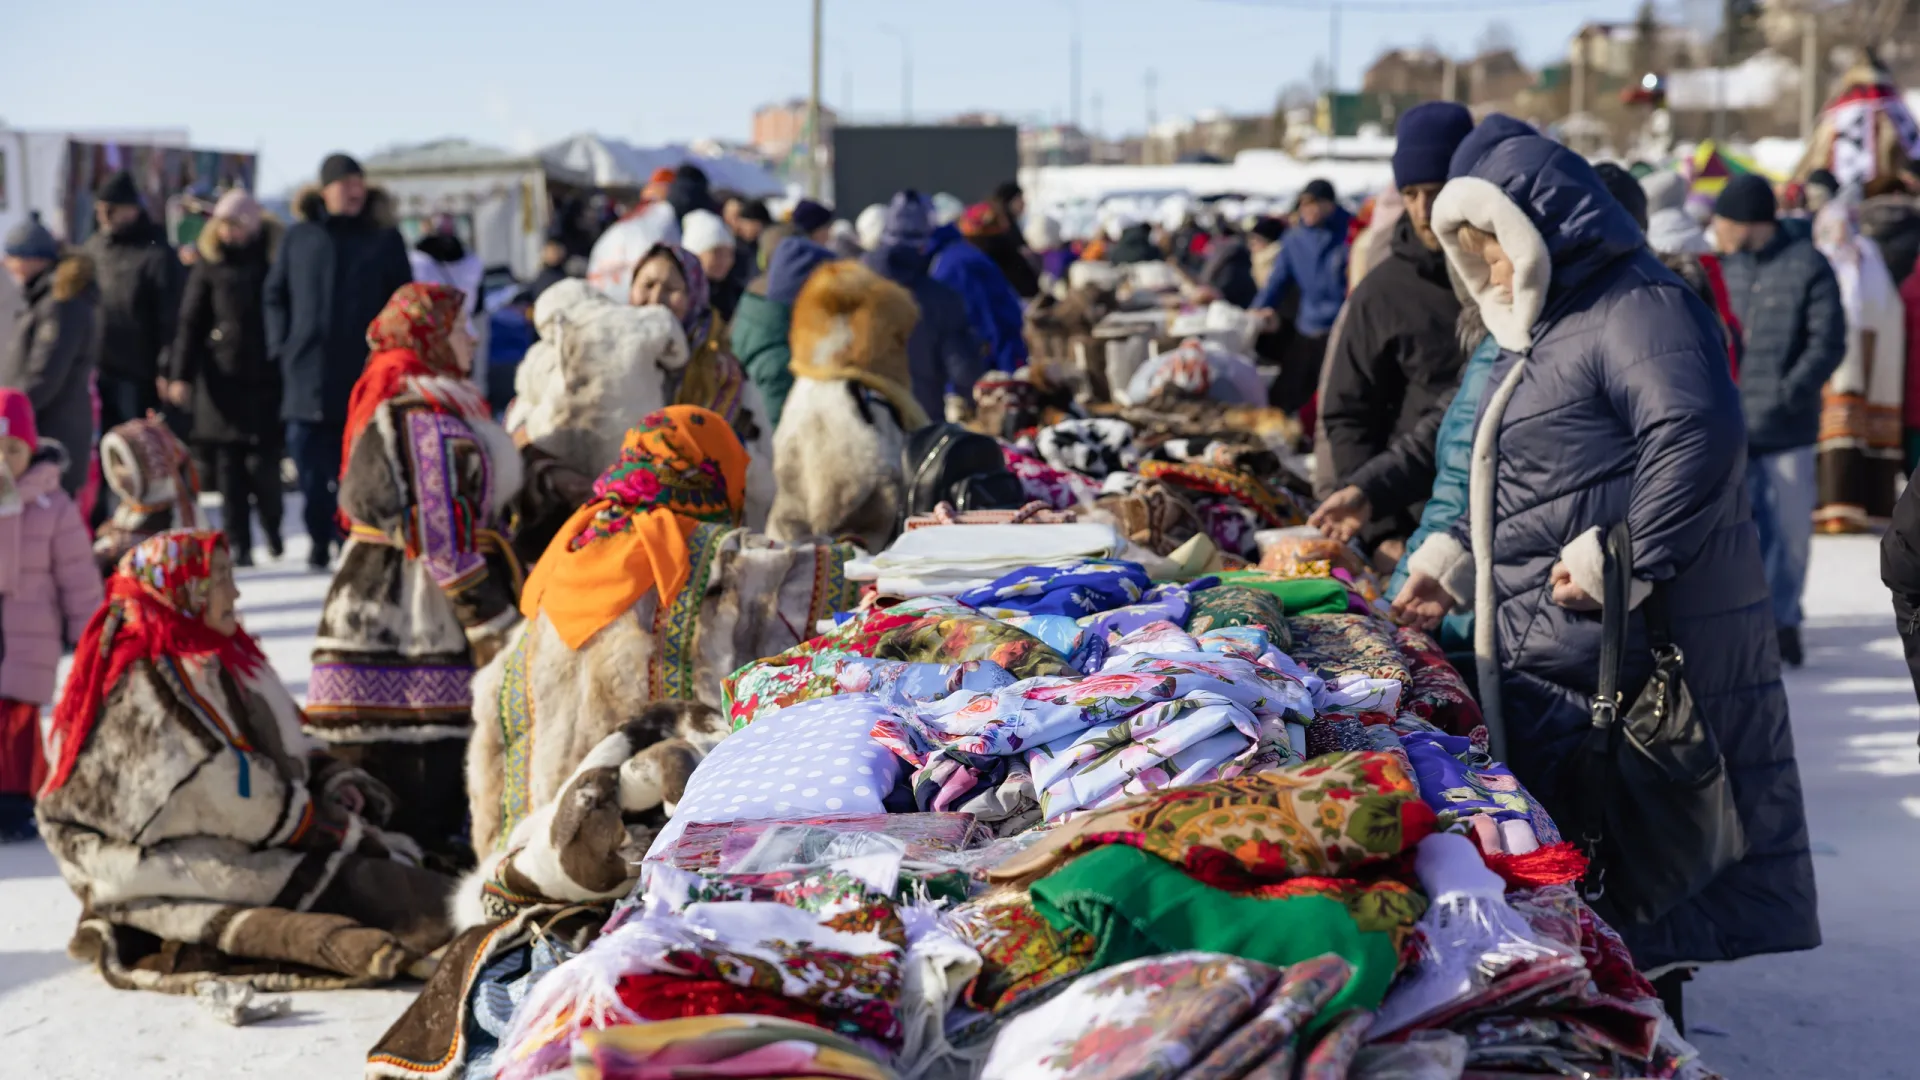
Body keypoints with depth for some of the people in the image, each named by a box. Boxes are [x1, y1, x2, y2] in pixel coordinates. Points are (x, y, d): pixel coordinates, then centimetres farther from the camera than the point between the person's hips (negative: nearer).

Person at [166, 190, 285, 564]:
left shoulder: (276, 256, 1)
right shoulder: (211, 260, 6)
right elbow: (191, 321, 6)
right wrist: (180, 374, -1)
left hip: (266, 375, -2)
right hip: (222, 375, 2)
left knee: (262, 461, -4)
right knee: (228, 463, 0)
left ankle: (272, 526, 22)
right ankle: (238, 543, 6)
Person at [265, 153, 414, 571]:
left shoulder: (385, 238, 6)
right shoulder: (300, 236, 9)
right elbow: (275, 294, 15)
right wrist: (281, 344, 5)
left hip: (364, 373, -1)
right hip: (309, 374, 1)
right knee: (311, 463, 0)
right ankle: (320, 538, 13)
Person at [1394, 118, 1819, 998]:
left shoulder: (1636, 308, -12)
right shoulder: (1537, 334, 21)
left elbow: (1699, 432, -28)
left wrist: (1616, 561, -28)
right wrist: (1453, 562, 21)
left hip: (1623, 646, -10)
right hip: (1546, 653, 10)